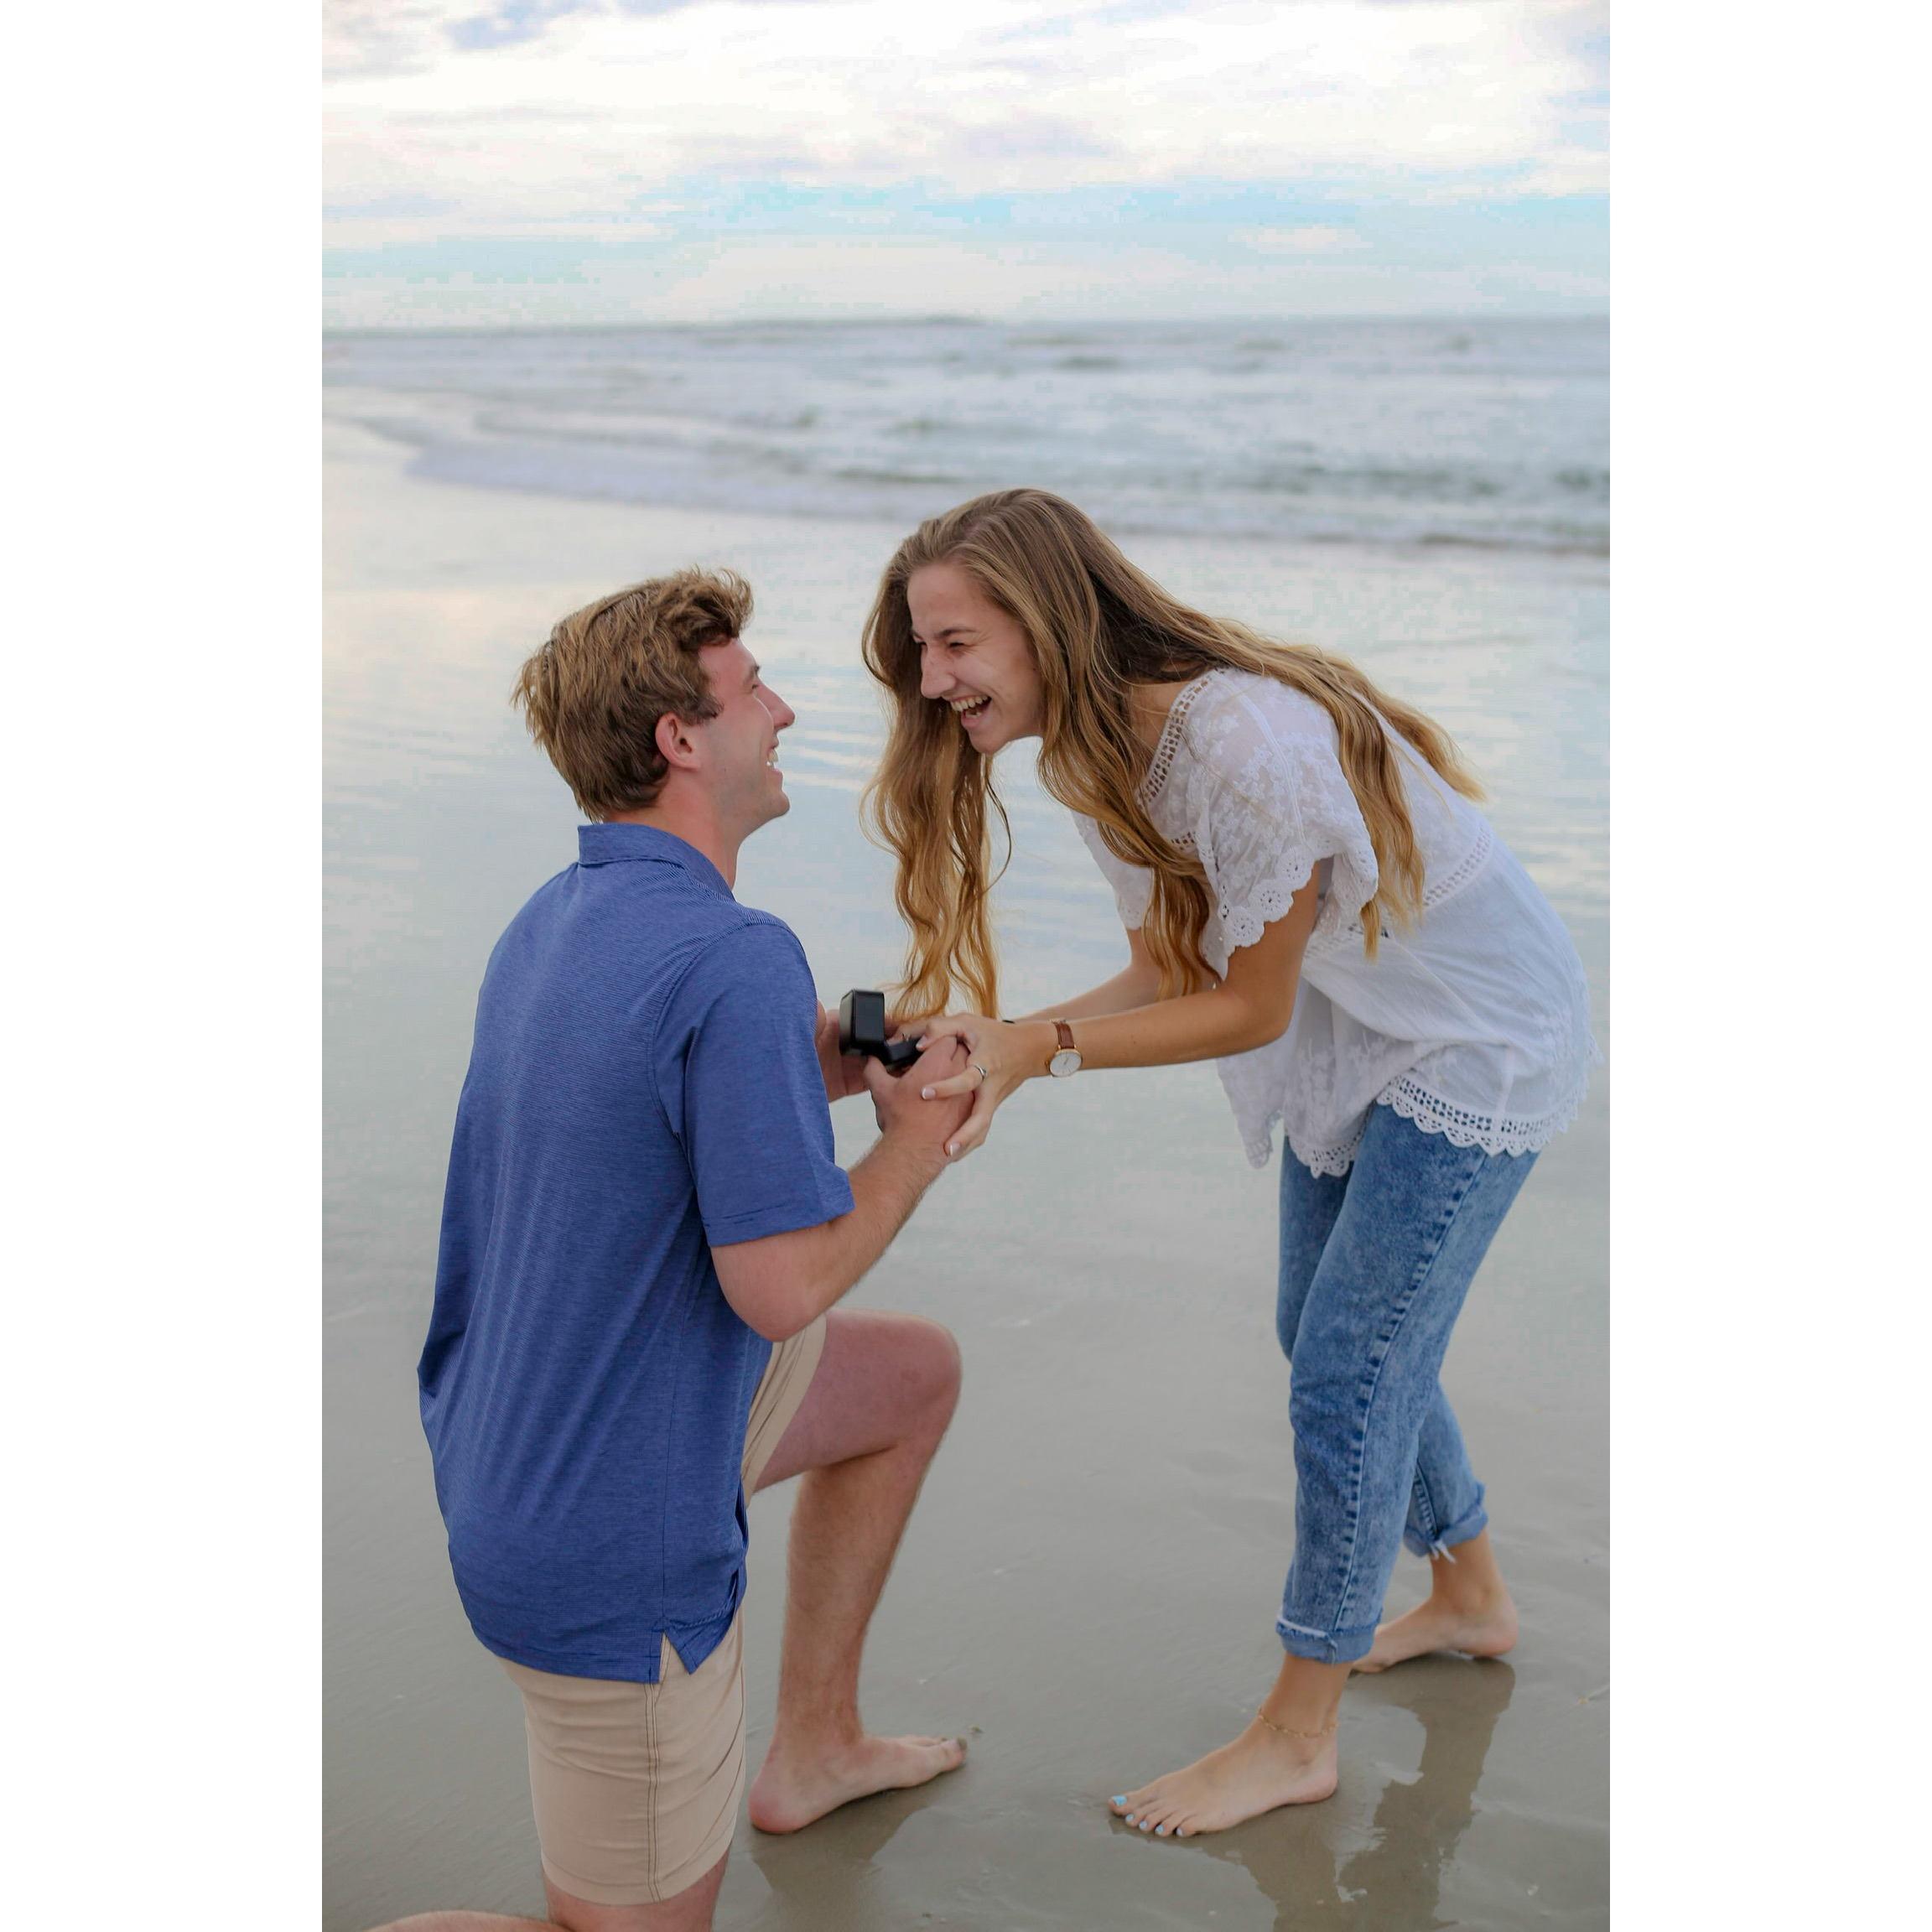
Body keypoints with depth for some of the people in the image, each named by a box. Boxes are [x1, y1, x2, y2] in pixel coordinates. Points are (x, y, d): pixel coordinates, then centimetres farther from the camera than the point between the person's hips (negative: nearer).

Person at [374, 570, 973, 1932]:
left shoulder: (552, 925, 3)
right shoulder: (740, 961, -26)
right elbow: (782, 1286, -26)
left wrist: (804, 1075, 6)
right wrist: (919, 1136, -9)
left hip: (508, 1447, 9)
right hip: (614, 1539, -9)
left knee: (919, 1372, 24)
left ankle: (814, 1743, 35)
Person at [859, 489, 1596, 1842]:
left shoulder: (1249, 747, -36)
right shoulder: (1102, 753, -7)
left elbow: (1249, 1009, -26)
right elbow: (1172, 973, -5)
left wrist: (1044, 1048, -31)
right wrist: (997, 1046, -19)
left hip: (1477, 1047, -9)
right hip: (1356, 1043, 9)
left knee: (1347, 1374, -4)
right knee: (1327, 1338, 18)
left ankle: (1297, 1738, 13)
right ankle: (1472, 1596, 43)